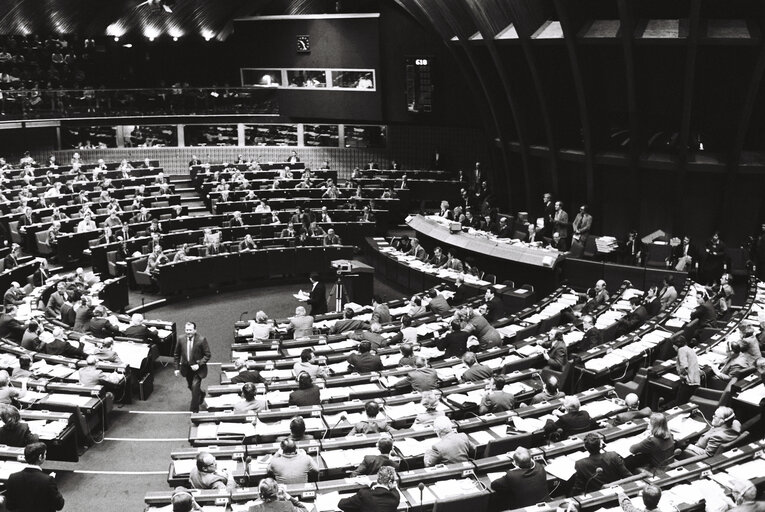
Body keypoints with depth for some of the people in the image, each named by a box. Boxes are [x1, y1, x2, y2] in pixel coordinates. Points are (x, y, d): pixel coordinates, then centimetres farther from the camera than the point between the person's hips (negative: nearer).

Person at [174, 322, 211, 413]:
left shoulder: (202, 340, -18)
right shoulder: (181, 340, -7)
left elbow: (207, 355, -12)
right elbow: (177, 355, 6)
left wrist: (199, 364, -22)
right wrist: (177, 368, 2)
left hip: (198, 368, -4)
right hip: (186, 368, 5)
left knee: (195, 386, -14)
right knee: (191, 386, 18)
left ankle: (194, 409, 2)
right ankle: (201, 394, 51)